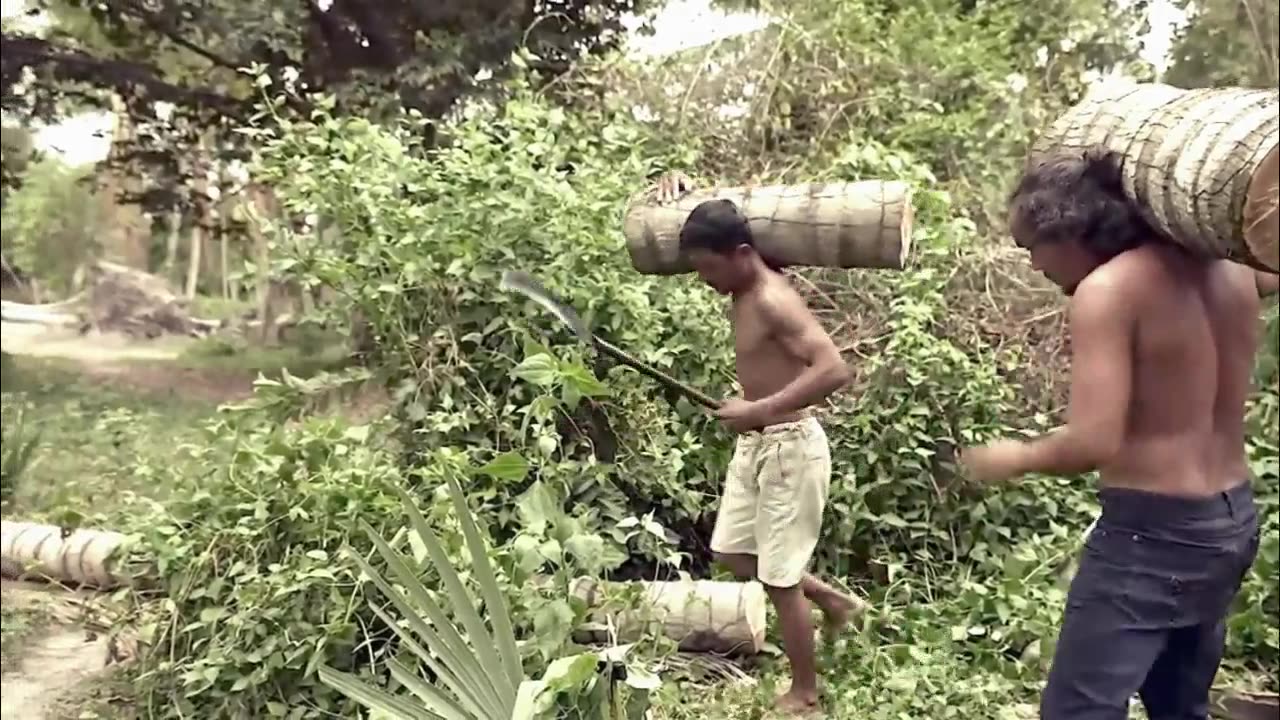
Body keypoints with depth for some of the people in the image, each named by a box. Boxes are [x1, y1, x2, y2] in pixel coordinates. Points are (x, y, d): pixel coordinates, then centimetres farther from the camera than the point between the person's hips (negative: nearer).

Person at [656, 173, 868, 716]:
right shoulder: (742, 286, 3)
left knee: (779, 579, 3)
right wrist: (680, 191, 2)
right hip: (754, 445, 9)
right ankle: (833, 600, 36)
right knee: (732, 553, 20)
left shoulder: (773, 300, -23)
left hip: (789, 447, -9)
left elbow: (834, 370, -33)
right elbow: (709, 234, 22)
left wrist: (761, 409, -34)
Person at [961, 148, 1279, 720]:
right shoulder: (1228, 267, 3)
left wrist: (1015, 457, -7)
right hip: (1233, 523, 9)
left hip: (1153, 533, -8)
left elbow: (1095, 443, -25)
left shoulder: (1108, 289, -19)